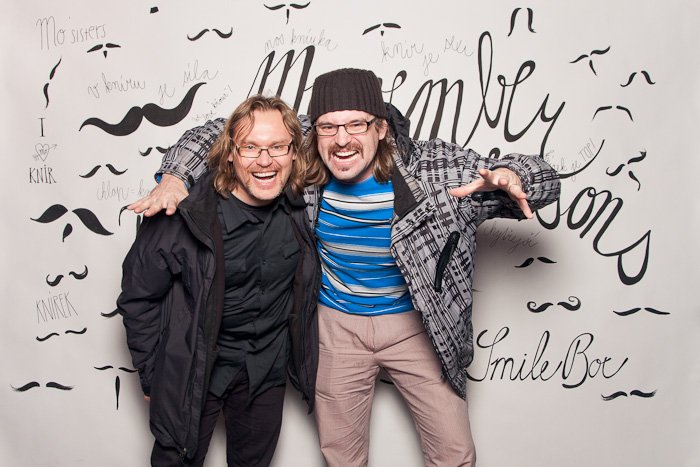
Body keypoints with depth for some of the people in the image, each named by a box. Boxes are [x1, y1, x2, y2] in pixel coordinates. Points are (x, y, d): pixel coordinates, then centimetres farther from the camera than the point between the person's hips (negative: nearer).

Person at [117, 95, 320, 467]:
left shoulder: (301, 206, -12)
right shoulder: (185, 217, -22)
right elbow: (137, 296, -9)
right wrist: (153, 374, -5)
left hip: (267, 372, 4)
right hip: (192, 370, -3)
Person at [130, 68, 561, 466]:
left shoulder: (433, 168, -22)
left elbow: (543, 180, -17)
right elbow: (219, 134, -3)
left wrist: (507, 176, -41)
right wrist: (177, 177, -19)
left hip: (413, 325, -1)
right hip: (336, 325, 2)